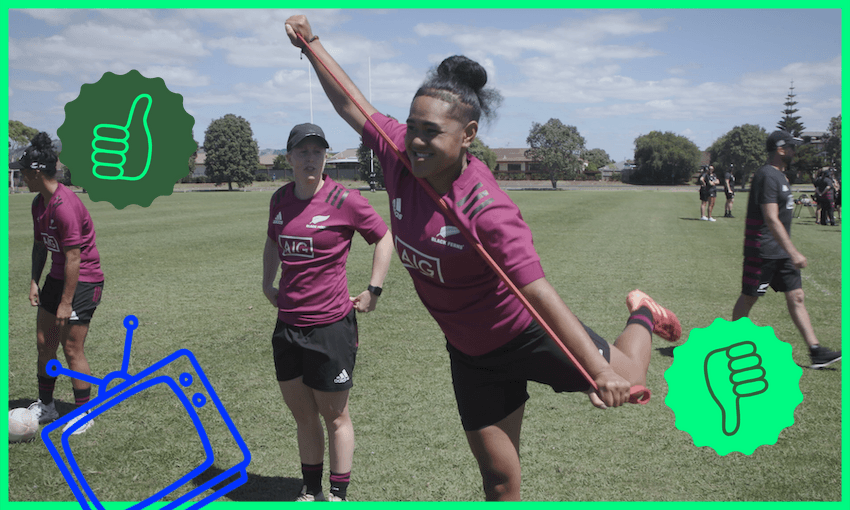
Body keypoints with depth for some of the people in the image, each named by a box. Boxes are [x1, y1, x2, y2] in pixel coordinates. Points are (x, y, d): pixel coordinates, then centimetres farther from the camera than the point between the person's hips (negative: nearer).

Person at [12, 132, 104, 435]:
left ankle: (84, 415, 9)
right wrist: (35, 281, 10)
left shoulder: (65, 206, -24)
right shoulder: (39, 203, 6)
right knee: (44, 343, 12)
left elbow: (73, 257, -25)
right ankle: (46, 406, 28)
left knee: (72, 348, -6)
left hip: (83, 281, -9)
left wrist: (66, 302, -23)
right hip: (58, 277, 9)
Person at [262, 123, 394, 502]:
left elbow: (383, 237, -1)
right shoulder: (280, 199, 5)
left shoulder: (343, 199, -11)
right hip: (287, 324, 6)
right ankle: (310, 492, 32)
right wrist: (268, 284, 17)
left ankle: (338, 496, 21)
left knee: (335, 416, 6)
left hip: (331, 324, -5)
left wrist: (373, 291, -4)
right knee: (302, 415, 16)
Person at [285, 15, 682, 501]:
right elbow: (350, 103, -1)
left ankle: (642, 315, 46)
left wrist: (600, 371, -44)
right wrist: (312, 44, 7)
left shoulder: (487, 208, -34)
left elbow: (540, 292, -38)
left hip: (528, 335, -5)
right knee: (500, 480, 13)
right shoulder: (400, 156, -16)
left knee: (625, 381, 15)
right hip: (471, 352, 6)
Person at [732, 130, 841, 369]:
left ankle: (815, 350, 6)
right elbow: (771, 219, -25)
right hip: (762, 252, -10)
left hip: (781, 252, 10)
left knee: (796, 297, 6)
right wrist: (794, 253, -28)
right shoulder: (767, 176, -18)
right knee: (748, 298, 2)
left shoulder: (780, 175, 14)